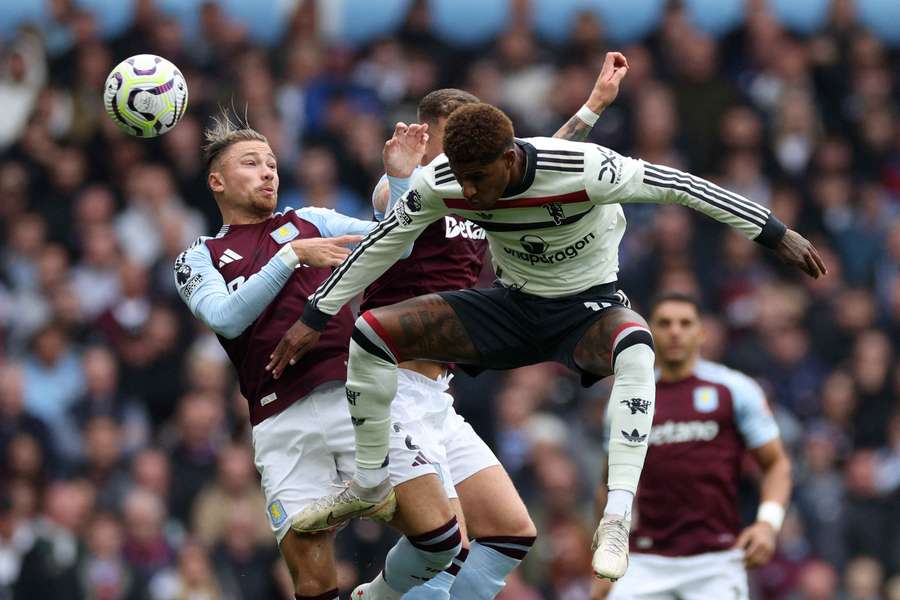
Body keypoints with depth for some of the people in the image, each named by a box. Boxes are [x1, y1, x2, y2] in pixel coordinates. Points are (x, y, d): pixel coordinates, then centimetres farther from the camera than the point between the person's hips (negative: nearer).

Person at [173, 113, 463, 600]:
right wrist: (293, 255, -9)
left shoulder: (310, 222, 22)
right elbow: (228, 318, -4)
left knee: (439, 537, -11)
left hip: (355, 397, 2)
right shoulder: (198, 259, 16)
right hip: (283, 426, -2)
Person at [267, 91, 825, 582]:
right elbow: (382, 243, -4)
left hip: (588, 308, -4)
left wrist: (778, 235, -18)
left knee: (636, 348, -42)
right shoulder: (442, 183, -19)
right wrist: (313, 319, 1)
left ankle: (617, 520, -41)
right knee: (371, 333, -12)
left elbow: (680, 186, -22)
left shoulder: (582, 170, -32)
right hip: (511, 305, 4)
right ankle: (369, 485, 8)